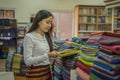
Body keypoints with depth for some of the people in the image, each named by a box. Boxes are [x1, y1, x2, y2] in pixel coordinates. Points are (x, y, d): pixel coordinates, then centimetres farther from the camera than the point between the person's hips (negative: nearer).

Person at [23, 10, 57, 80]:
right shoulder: (29, 37, -13)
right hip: (36, 74, -7)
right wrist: (47, 55, -23)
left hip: (48, 72, 7)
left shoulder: (46, 37, 8)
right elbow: (28, 61, -19)